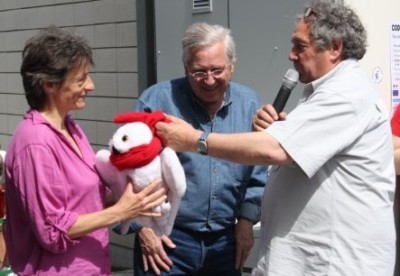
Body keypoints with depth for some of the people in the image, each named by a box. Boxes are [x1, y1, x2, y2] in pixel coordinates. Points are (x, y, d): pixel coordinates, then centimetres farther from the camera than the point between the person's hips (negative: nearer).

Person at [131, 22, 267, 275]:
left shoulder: (249, 104, 2)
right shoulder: (157, 100, -10)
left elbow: (257, 172, 11)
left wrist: (246, 219, 4)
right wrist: (141, 225, -8)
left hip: (225, 239, 4)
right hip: (167, 238, -3)